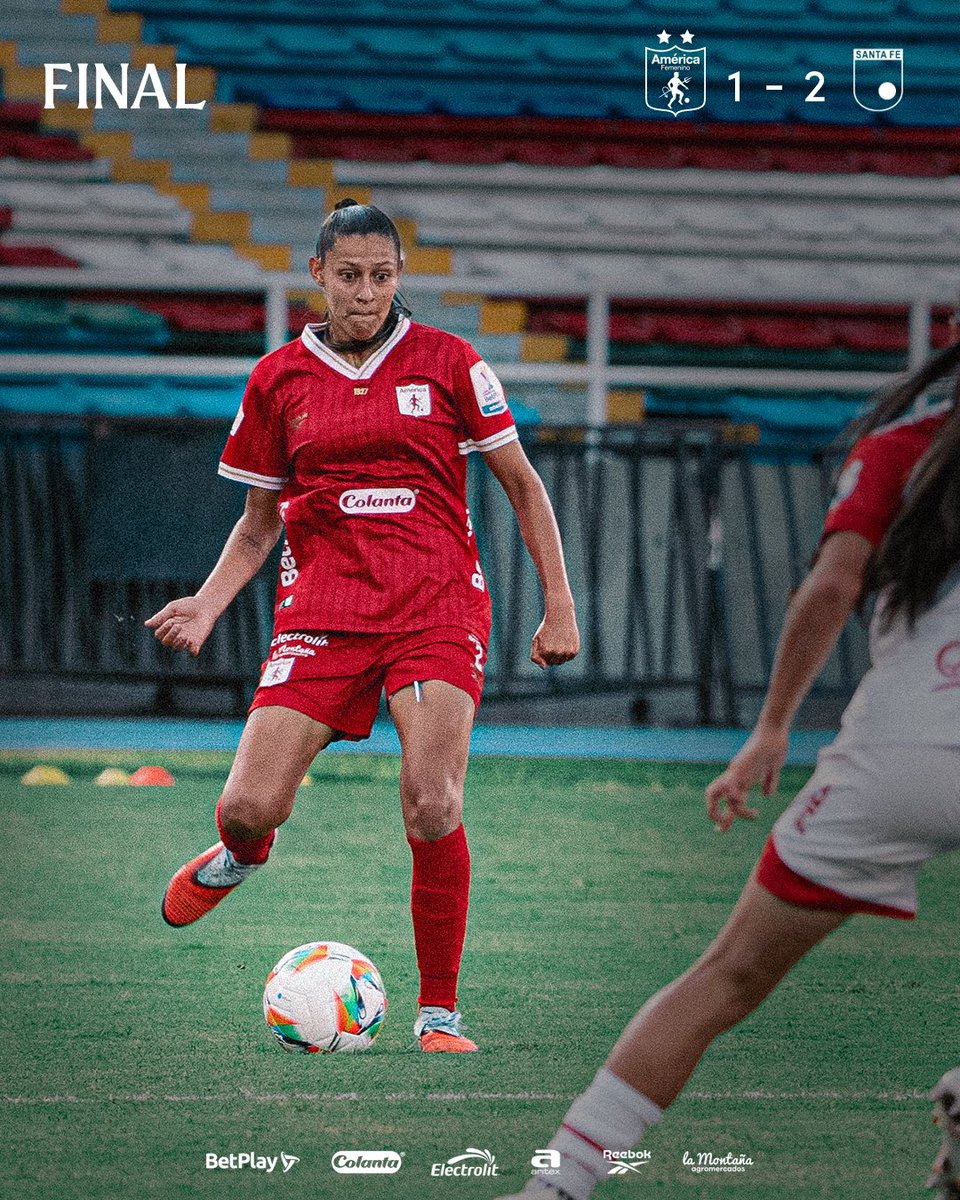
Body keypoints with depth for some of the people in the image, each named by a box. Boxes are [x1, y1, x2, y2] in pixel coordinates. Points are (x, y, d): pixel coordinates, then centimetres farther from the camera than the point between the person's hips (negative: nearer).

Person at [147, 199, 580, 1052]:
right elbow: (257, 524, 16)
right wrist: (207, 605, -1)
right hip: (321, 613, 1)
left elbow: (522, 485, 10)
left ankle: (439, 1013, -4)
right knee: (249, 807, -11)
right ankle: (242, 855, 30)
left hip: (438, 609, -1)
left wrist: (559, 606, 5)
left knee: (432, 808, -20)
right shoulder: (278, 381, 8)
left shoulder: (447, 362, 4)